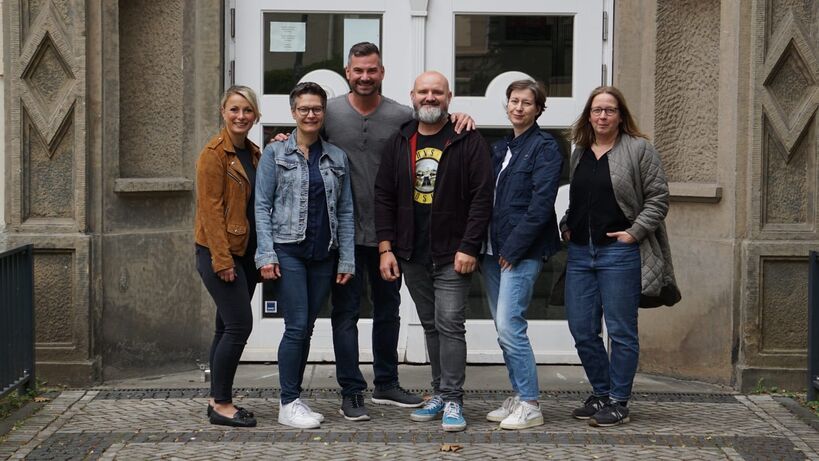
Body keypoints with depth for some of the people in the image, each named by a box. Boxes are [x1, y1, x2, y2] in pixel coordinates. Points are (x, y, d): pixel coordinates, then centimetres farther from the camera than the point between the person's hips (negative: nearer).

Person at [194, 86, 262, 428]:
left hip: (247, 252, 8)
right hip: (220, 251, -8)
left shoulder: (254, 153, 13)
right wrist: (222, 259, -19)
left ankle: (218, 400, 18)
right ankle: (221, 404, -2)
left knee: (228, 327, 11)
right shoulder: (215, 153, -10)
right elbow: (211, 208, -15)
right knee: (240, 325, -11)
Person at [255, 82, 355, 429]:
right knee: (297, 326, -9)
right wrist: (266, 254, -9)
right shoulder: (275, 153, 2)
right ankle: (288, 403, 0)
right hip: (288, 251, -3)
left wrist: (346, 258, 4)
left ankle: (294, 398, 18)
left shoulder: (337, 158, 10)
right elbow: (262, 205, -1)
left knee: (306, 327, 8)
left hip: (324, 254, 4)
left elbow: (345, 211, 10)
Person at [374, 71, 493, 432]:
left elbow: (481, 198, -9)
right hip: (411, 254, 5)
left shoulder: (469, 142, -4)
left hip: (452, 255, -5)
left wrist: (468, 248, -14)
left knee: (450, 324, -7)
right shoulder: (400, 143, 9)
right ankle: (440, 393, 21)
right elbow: (384, 196, 9)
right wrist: (386, 248, 2)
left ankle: (452, 400, -1)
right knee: (430, 325, 12)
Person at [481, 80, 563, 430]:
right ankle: (518, 397, 20)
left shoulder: (544, 147, -5)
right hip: (493, 250, 8)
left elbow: (541, 204, -14)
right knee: (504, 329, 10)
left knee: (509, 326, -12)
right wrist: (483, 246, 5)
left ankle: (530, 406, -5)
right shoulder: (500, 148, 17)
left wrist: (513, 247, -16)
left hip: (521, 252, -8)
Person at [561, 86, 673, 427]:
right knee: (581, 329, 7)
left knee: (620, 331, 0)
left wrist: (635, 232, -12)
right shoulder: (579, 153, 15)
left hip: (618, 253, -6)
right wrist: (566, 226, 11)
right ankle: (601, 394, 23)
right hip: (580, 252, 6)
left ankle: (618, 402, 9)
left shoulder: (638, 149, -2)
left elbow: (658, 197, -5)